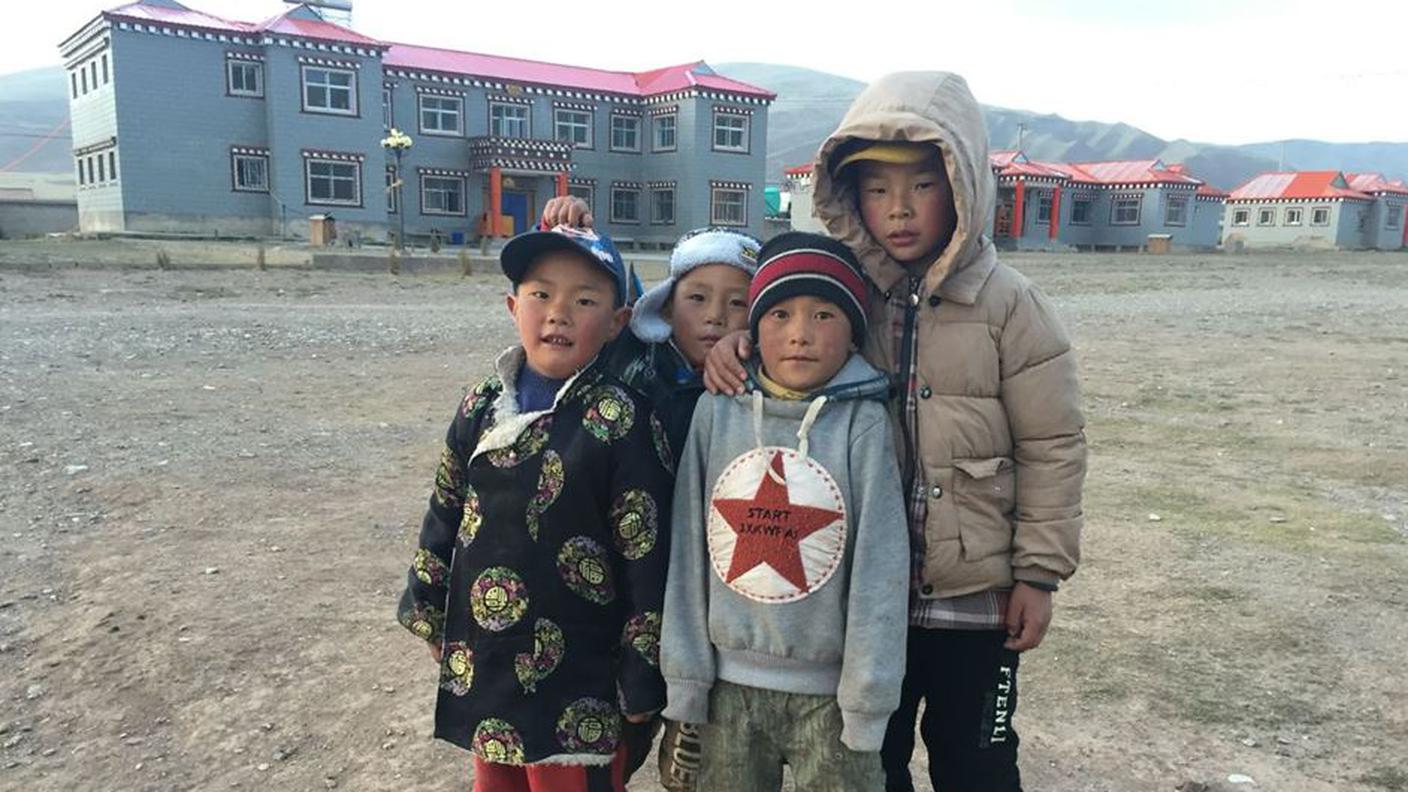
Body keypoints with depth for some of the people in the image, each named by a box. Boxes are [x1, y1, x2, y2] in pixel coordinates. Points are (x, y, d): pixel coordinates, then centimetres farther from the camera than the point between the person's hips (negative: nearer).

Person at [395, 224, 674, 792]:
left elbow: (647, 557, -14)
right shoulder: (481, 408, 1)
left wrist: (642, 679, -11)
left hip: (577, 684, -5)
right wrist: (429, 613, 15)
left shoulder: (623, 423, -16)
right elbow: (445, 517, 12)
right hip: (483, 670, 6)